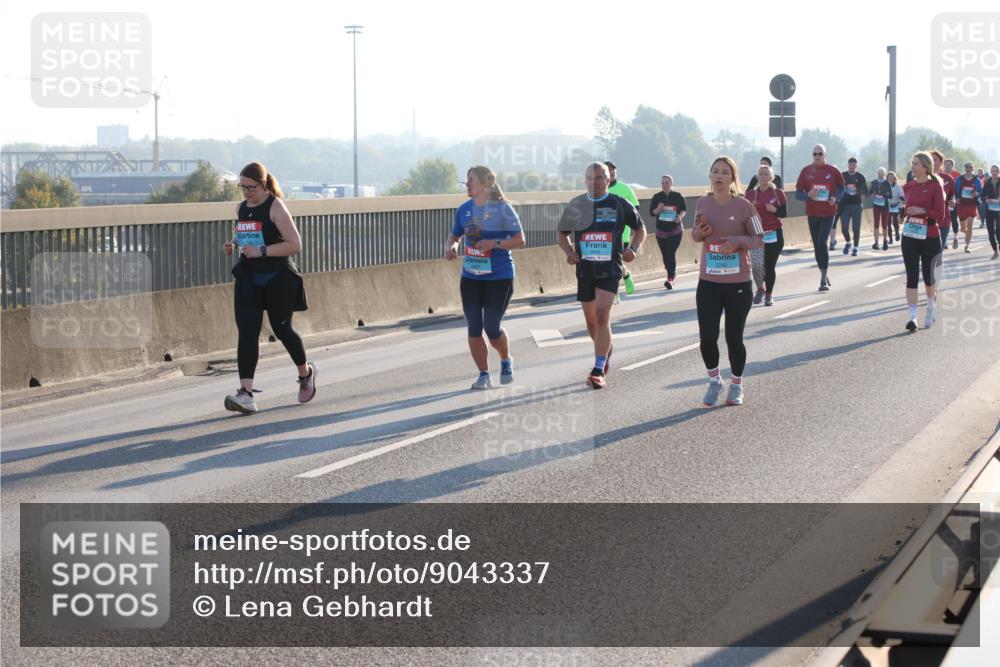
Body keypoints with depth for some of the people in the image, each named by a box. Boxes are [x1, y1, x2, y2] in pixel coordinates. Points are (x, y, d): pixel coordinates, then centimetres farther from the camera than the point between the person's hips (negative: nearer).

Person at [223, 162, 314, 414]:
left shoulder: (275, 208, -12)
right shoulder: (241, 208, 8)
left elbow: (295, 244, -15)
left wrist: (262, 251, -24)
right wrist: (233, 244, 5)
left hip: (278, 279, -5)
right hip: (248, 279, 5)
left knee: (281, 328, 8)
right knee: (247, 332, -8)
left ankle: (306, 372, 38)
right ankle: (246, 394, -15)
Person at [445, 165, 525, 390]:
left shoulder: (502, 209, -8)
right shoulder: (464, 209, 7)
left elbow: (520, 240, -7)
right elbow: (454, 236, 18)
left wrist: (494, 243, -21)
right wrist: (451, 247, -5)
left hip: (499, 277, -5)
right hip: (471, 276, 5)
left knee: (492, 326, -5)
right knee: (474, 328, 0)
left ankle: (506, 361, 25)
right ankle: (484, 375, 12)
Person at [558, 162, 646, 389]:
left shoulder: (620, 205, 0)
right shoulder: (576, 205, 6)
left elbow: (640, 229, 13)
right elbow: (562, 234, 17)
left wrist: (633, 249, -5)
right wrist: (569, 252, -3)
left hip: (610, 269, -4)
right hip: (585, 269, 4)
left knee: (602, 316, -17)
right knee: (591, 320, 12)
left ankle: (599, 370, -19)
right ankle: (606, 354, 40)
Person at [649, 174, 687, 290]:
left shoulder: (678, 196, -2)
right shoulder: (656, 197, 2)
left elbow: (684, 209, 9)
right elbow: (651, 213, 4)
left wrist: (680, 216, -12)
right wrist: (658, 210, -17)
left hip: (676, 230, -3)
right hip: (661, 231, 3)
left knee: (671, 254, -16)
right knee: (665, 255, 9)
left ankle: (670, 279, -21)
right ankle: (673, 275, 31)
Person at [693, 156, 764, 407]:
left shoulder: (743, 206, -8)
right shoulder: (703, 203, 2)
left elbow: (759, 239, -3)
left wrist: (737, 240, -22)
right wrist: (699, 233, -8)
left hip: (738, 283, -2)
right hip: (708, 283, 2)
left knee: (734, 338, 6)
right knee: (707, 337, -5)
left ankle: (736, 386, 27)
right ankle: (714, 381, 20)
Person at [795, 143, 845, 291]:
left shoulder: (833, 171, -2)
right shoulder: (806, 171, 0)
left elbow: (841, 187, 13)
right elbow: (798, 194, 2)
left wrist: (836, 198, -7)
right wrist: (808, 195, -19)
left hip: (828, 213, -3)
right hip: (812, 214, 3)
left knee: (822, 242, -16)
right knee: (817, 245, 8)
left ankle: (823, 279, -10)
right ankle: (824, 276, 25)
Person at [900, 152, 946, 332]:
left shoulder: (935, 187, -8)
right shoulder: (908, 187, 6)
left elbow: (940, 215, -13)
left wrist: (923, 211, -23)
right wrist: (904, 213, 6)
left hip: (930, 238, -3)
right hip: (910, 237, 3)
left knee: (929, 275, 11)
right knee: (912, 276, -7)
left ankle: (930, 310, 35)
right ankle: (912, 316, -12)